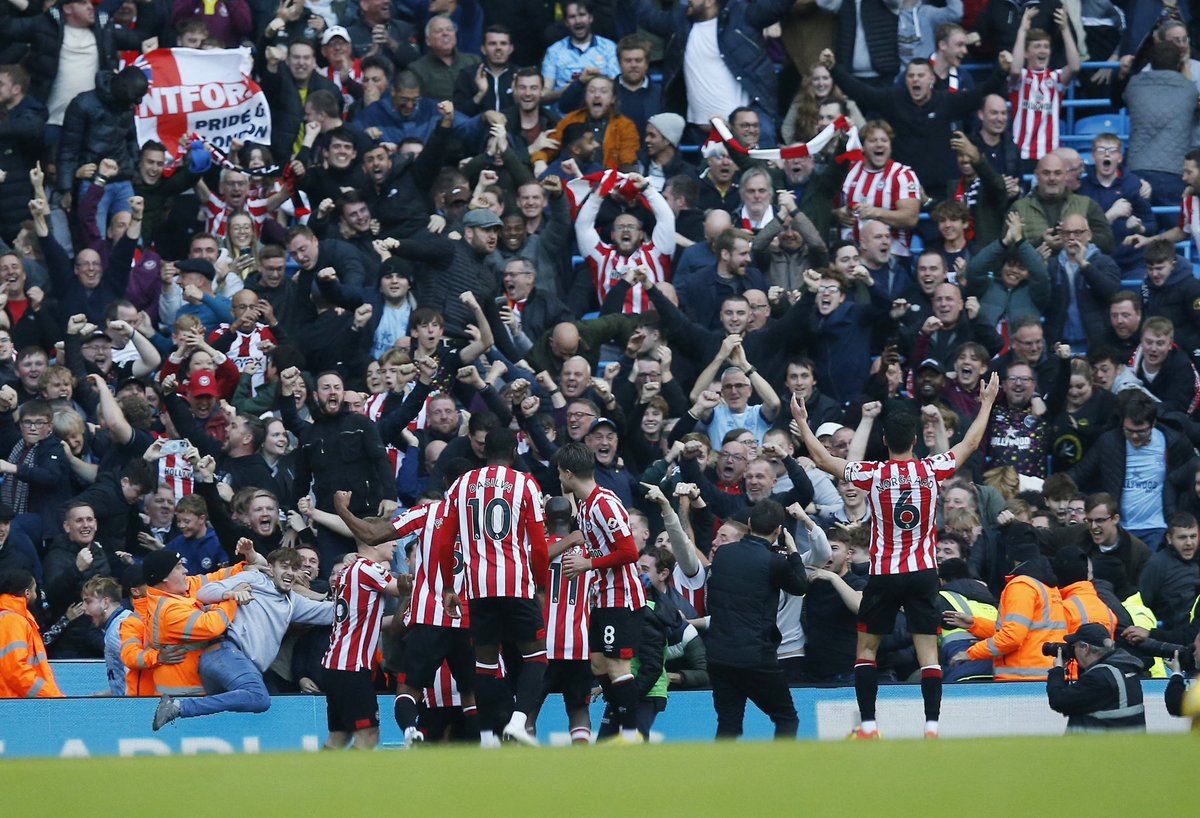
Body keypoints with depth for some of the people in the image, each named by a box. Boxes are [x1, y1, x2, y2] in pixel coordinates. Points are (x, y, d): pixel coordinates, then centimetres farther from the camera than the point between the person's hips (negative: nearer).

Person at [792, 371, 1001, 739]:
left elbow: (823, 460, 4)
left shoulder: (874, 474, -7)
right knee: (928, 652, -1)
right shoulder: (932, 470, -3)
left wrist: (801, 421, 17)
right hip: (923, 572, 1)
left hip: (884, 575, -1)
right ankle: (932, 726, -9)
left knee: (867, 647, 11)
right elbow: (970, 444, 13)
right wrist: (987, 403, 26)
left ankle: (868, 725, 4)